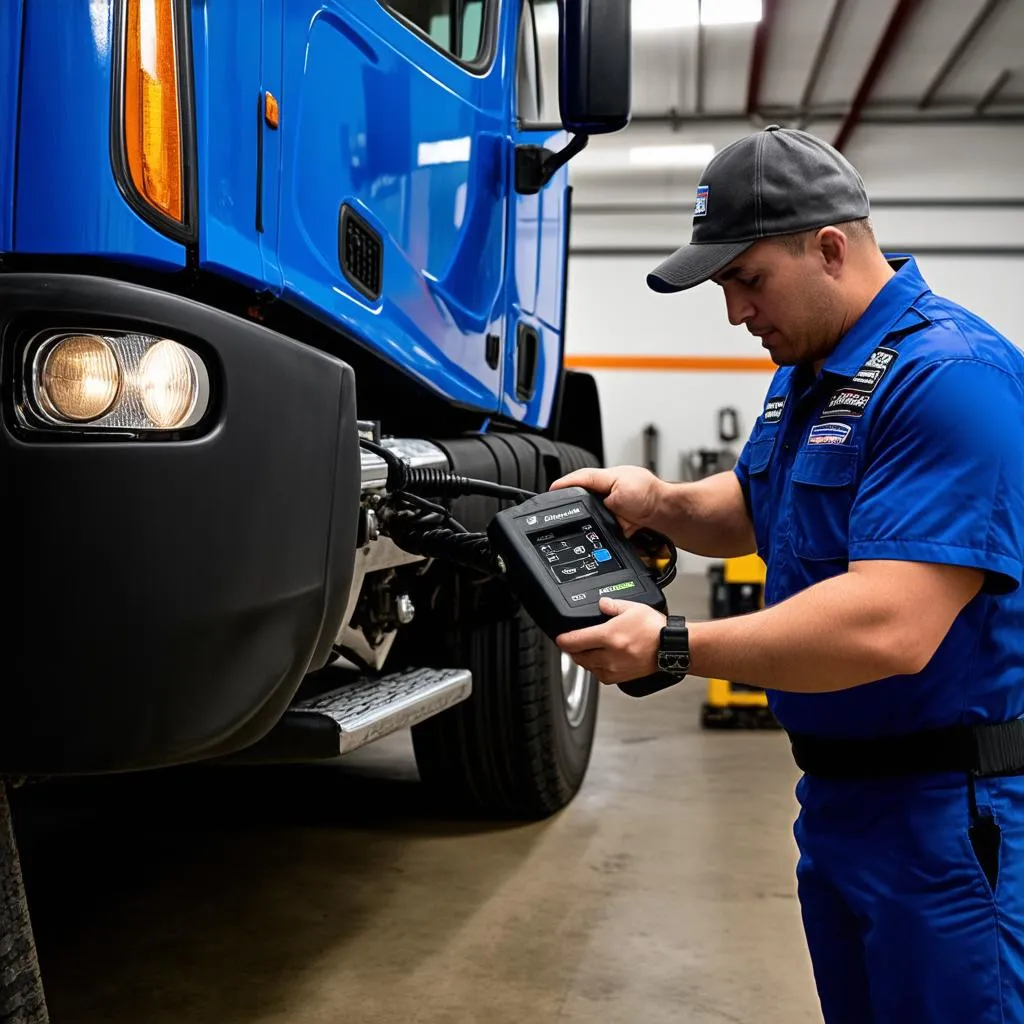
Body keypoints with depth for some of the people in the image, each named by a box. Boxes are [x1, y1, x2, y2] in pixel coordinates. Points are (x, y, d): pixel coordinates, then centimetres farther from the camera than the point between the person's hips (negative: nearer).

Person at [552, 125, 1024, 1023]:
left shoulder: (949, 376, -23)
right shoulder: (807, 371, 9)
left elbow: (889, 629, -31)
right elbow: (750, 511, 22)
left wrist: (671, 648, -26)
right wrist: (659, 503, 1)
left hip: (952, 811, -9)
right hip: (838, 788, 9)